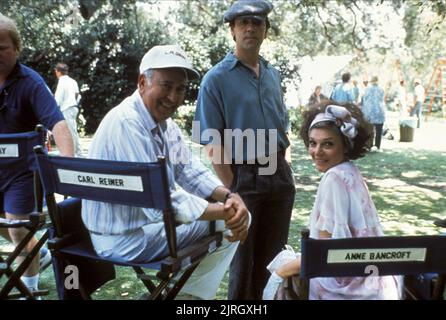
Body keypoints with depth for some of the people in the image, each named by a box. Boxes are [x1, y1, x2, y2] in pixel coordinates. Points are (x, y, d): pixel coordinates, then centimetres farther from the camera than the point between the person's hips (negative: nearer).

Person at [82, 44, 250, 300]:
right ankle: (192, 294, 13)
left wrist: (229, 196, -11)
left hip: (152, 217, 9)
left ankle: (189, 292, 24)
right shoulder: (126, 123, -26)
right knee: (232, 219, -7)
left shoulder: (165, 121, 4)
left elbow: (189, 171, 7)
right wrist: (225, 212, -22)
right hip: (126, 237, -9)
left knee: (239, 214, 13)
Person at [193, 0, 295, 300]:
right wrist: (232, 190, -14)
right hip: (243, 176, -5)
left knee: (275, 255, 16)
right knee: (243, 258, 10)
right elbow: (213, 143, -11)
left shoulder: (273, 74, 10)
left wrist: (284, 170, 8)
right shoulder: (217, 78, -8)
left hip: (279, 175, 5)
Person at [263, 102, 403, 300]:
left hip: (351, 285, -8)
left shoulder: (334, 178, -18)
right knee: (285, 259, 15)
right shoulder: (349, 172, 6)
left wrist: (281, 271, -8)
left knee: (280, 276, 3)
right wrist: (294, 259, 12)